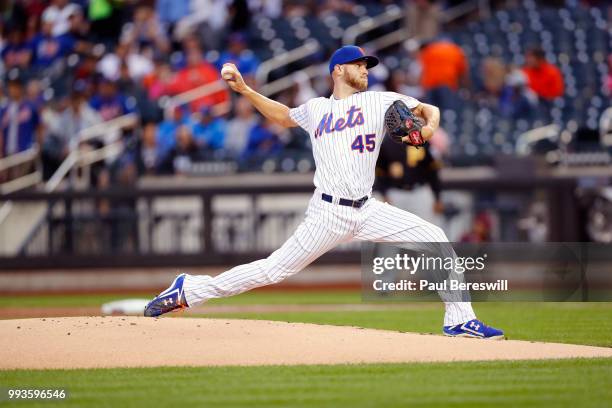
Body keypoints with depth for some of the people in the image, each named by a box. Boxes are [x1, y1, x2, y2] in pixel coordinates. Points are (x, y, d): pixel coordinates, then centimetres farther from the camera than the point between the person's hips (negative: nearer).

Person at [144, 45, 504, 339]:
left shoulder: (380, 101, 9)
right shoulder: (316, 109, 11)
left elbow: (429, 109, 8)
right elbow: (282, 115, 30)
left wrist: (429, 127, -15)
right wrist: (244, 90, 21)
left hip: (368, 210, 2)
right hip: (329, 214, -2)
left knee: (433, 238, -11)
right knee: (275, 270, -6)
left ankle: (460, 319, -4)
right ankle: (189, 290, 5)